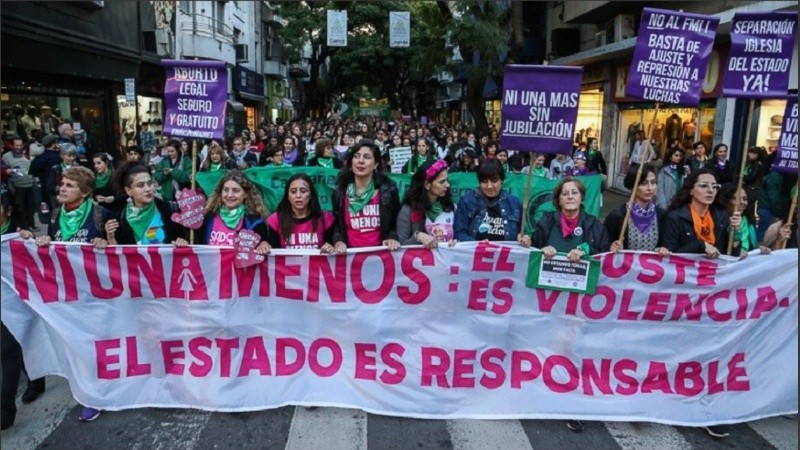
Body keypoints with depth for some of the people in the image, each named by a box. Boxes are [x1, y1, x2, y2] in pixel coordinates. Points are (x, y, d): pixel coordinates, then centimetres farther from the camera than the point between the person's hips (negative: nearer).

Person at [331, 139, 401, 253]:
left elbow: (395, 222, 10)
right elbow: (336, 224, 11)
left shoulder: (388, 189, 3)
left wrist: (392, 238, -7)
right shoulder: (340, 191, 6)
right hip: (351, 251, 1)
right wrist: (338, 241, -7)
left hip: (379, 250, -1)